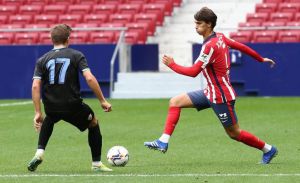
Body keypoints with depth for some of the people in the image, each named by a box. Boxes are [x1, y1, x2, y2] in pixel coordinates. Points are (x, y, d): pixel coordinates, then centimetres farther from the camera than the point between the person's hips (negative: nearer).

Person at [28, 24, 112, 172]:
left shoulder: (42, 60, 7)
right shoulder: (76, 55, 0)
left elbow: (35, 86, -4)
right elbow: (89, 78, -13)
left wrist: (38, 113, -3)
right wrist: (103, 101, -7)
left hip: (51, 108, 3)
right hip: (72, 106, -3)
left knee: (49, 121, 38)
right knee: (93, 123, 25)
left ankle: (40, 152, 18)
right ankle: (97, 164, 22)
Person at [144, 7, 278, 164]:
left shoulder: (210, 46, -24)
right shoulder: (220, 37, 2)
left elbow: (193, 72, -25)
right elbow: (241, 47, 13)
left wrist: (172, 65, -15)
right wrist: (261, 59, 26)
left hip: (221, 96, -10)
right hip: (211, 92, 10)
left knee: (234, 133, 3)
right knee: (175, 102, 2)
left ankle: (268, 149, 21)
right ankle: (163, 142, -1)